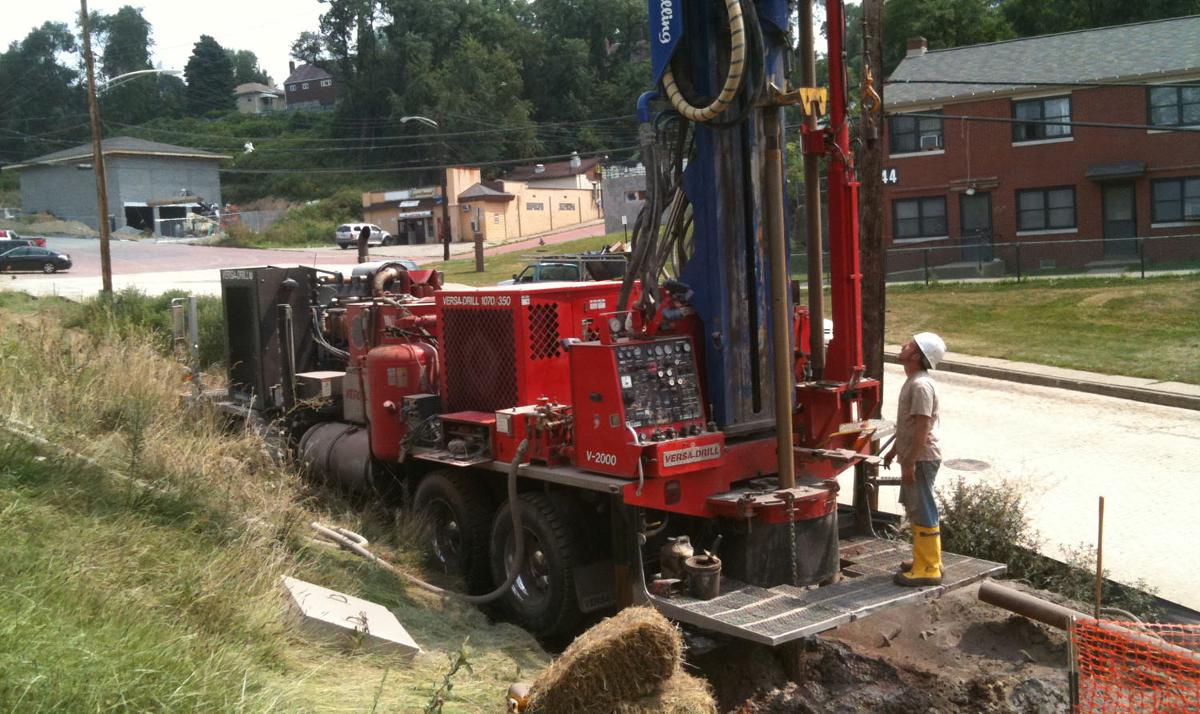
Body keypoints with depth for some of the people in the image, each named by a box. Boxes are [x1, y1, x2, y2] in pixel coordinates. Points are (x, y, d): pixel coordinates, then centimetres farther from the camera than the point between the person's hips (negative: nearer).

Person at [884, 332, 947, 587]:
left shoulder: (921, 386, -20)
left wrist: (910, 462, -22)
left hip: (921, 458, -10)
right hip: (913, 456, 10)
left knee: (923, 512, -5)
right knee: (916, 510, 18)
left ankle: (928, 569, 1)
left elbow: (922, 428, -23)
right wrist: (895, 450, 26)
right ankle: (925, 559, 29)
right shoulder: (913, 382, 12)